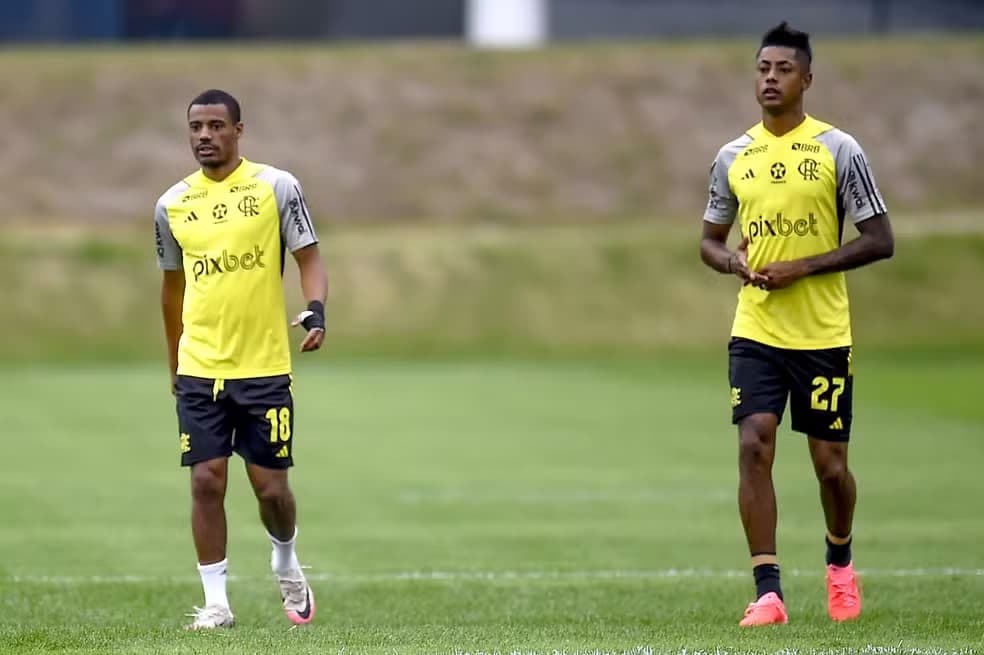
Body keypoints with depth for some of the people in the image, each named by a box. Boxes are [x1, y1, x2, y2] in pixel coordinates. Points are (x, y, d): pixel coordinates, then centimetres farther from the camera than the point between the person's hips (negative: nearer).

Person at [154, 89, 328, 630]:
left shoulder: (276, 187, -3)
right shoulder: (172, 204, 6)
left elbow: (309, 258, -2)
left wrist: (315, 312, -22)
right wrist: (174, 363, 21)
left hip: (265, 367, -2)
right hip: (199, 368, 2)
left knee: (270, 485, 2)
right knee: (206, 481, -4)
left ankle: (286, 564, 32)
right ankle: (216, 602, 4)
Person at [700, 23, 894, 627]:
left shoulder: (839, 151, -5)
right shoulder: (734, 157, 7)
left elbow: (880, 241, -5)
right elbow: (710, 241, 17)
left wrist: (803, 267, -15)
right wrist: (736, 262, -7)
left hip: (823, 334, -2)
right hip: (755, 332, 2)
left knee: (830, 464, 4)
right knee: (754, 447, -13)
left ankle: (840, 562, 34)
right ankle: (768, 592, -12)